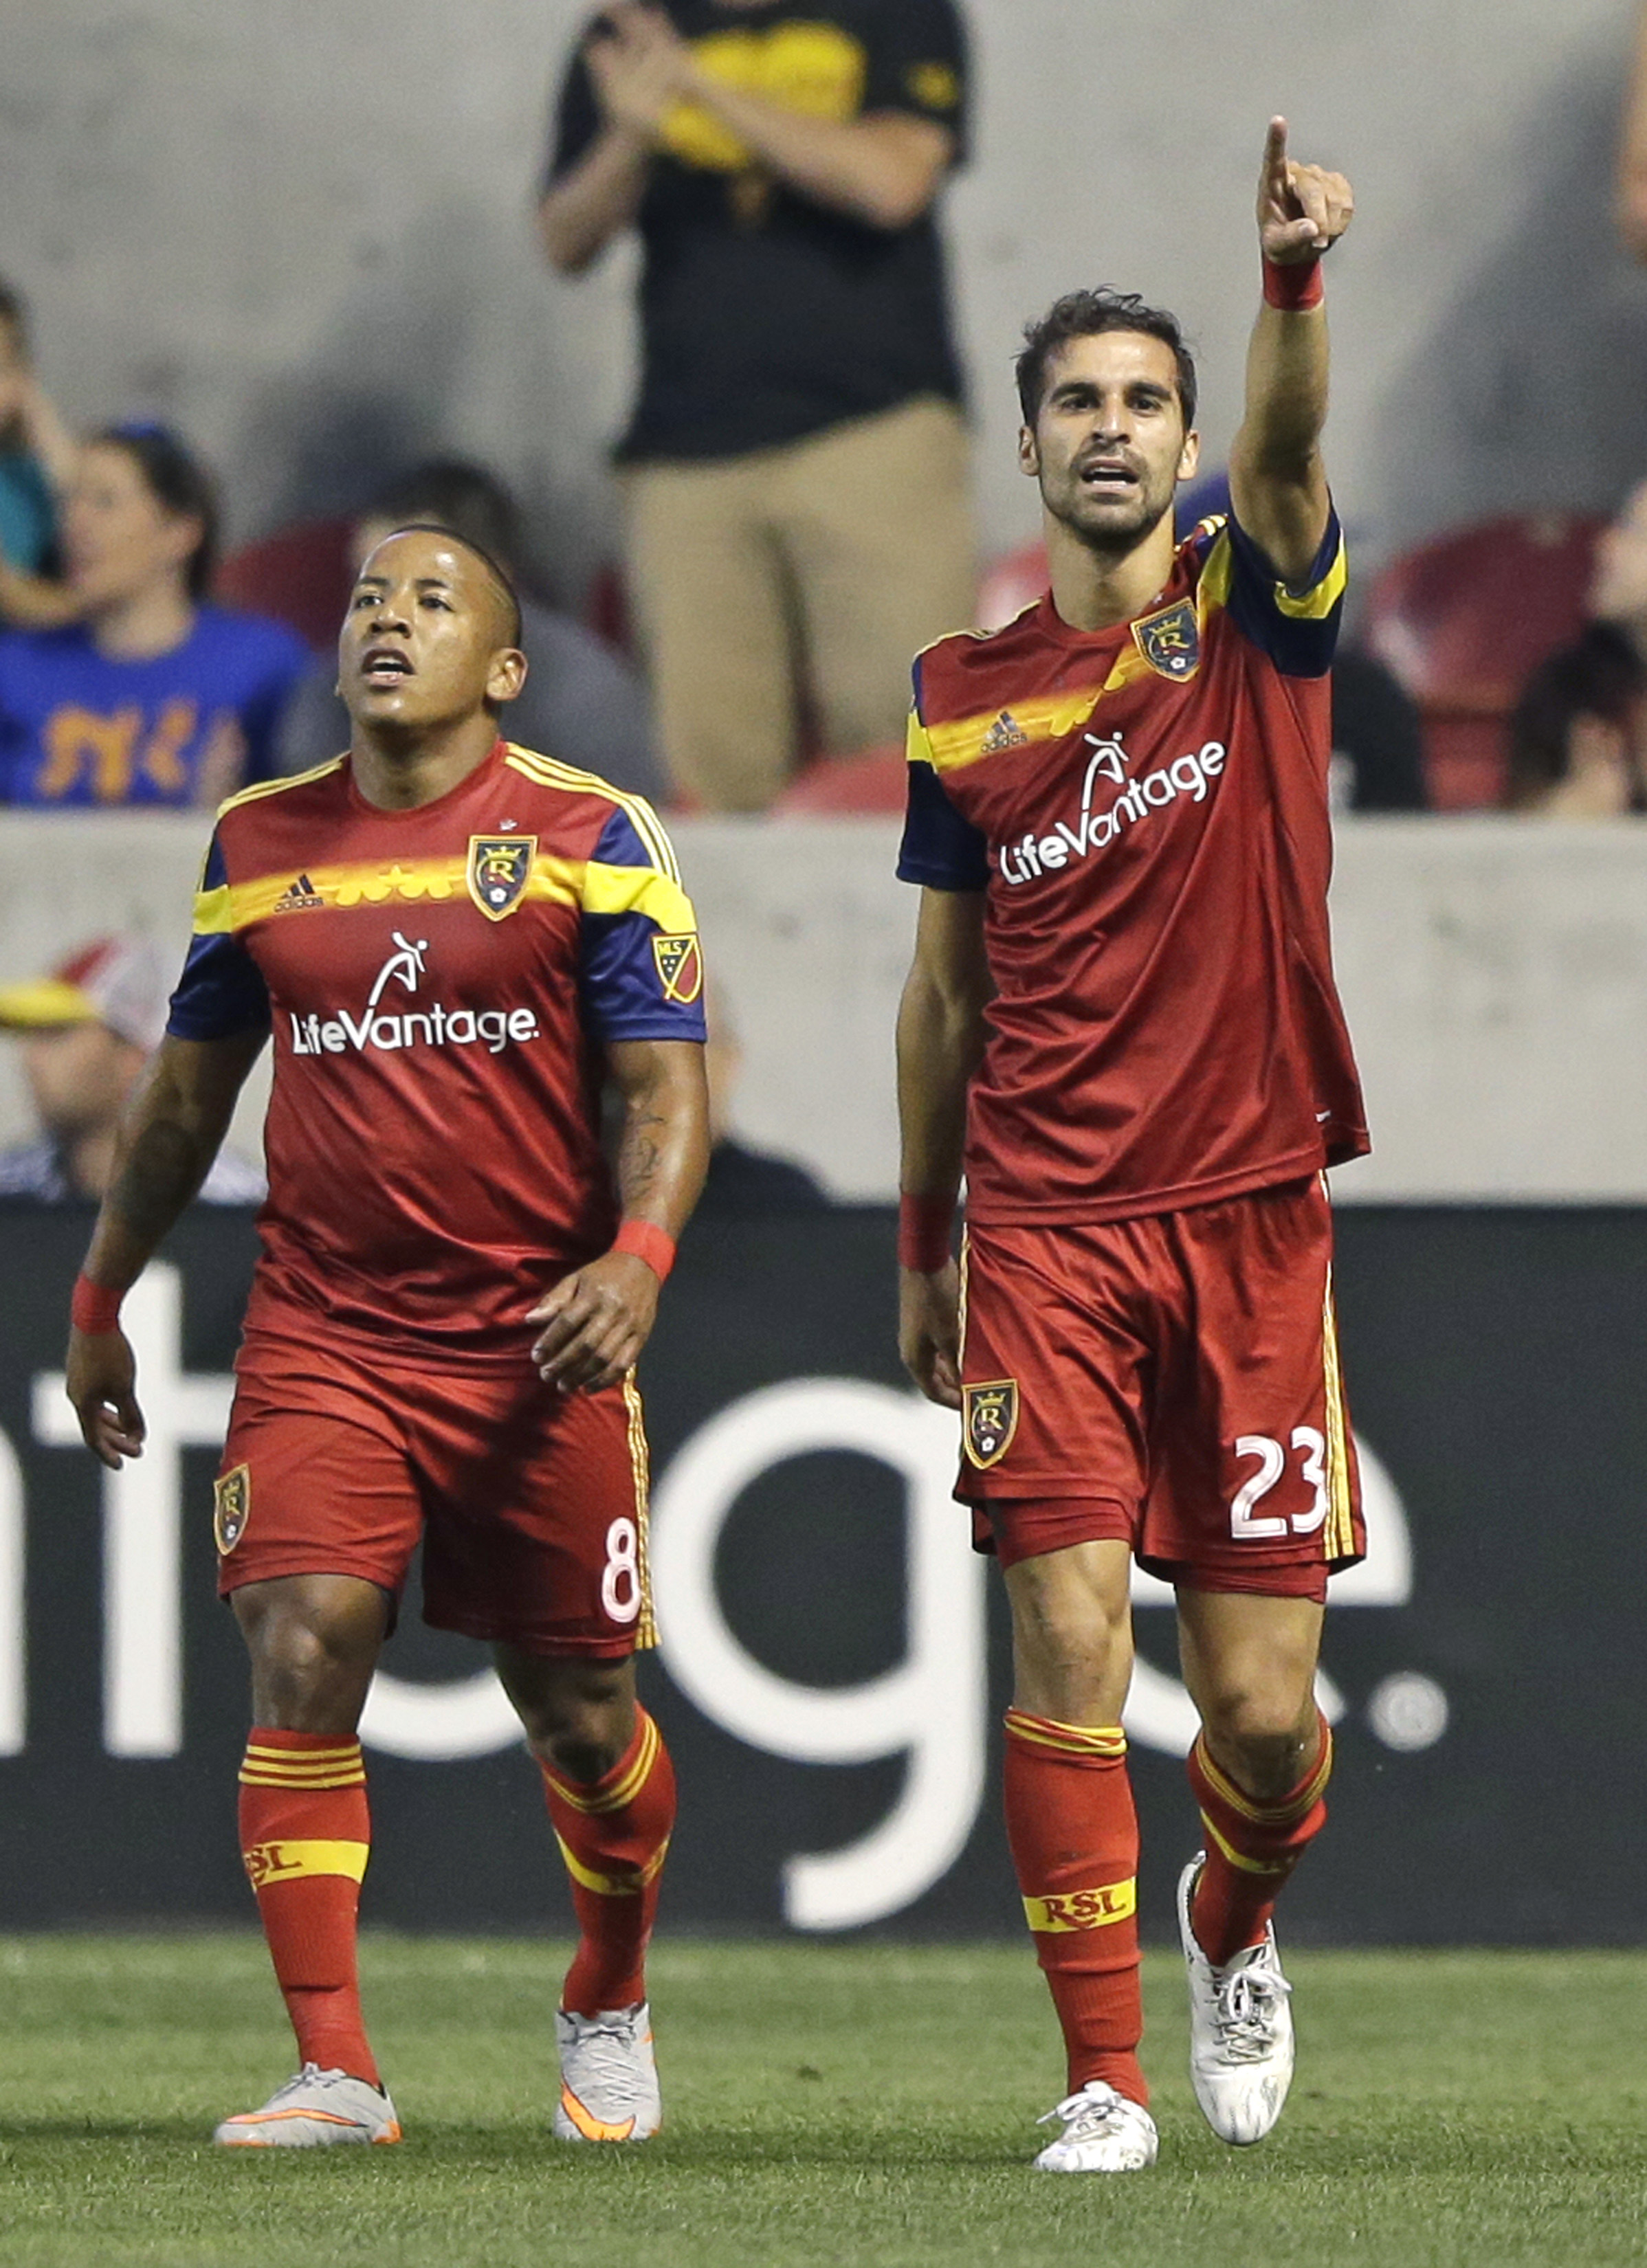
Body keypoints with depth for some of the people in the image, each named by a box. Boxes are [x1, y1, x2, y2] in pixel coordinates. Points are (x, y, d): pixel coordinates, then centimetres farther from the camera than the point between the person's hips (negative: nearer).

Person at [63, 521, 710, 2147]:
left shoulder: (586, 836, -1)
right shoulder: (261, 843, 9)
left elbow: (667, 1088, -4)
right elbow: (184, 1095, 20)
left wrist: (637, 1257, -22)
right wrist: (99, 1303, 23)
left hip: (538, 1342, -2)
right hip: (318, 1330, 2)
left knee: (577, 1714, 6)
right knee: (301, 1657, -16)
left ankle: (608, 2015, 34)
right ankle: (333, 2072, -14)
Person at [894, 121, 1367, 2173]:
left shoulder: (1252, 603, 3)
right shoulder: (965, 698, 9)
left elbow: (1285, 447, -20)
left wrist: (1296, 277, -40)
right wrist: (921, 1249, 17)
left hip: (1251, 1213, -1)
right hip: (1044, 1219, 1)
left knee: (1261, 1704, 1)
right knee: (1068, 1646, -11)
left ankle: (1233, 1926, 33)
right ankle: (1104, 2077, -4)